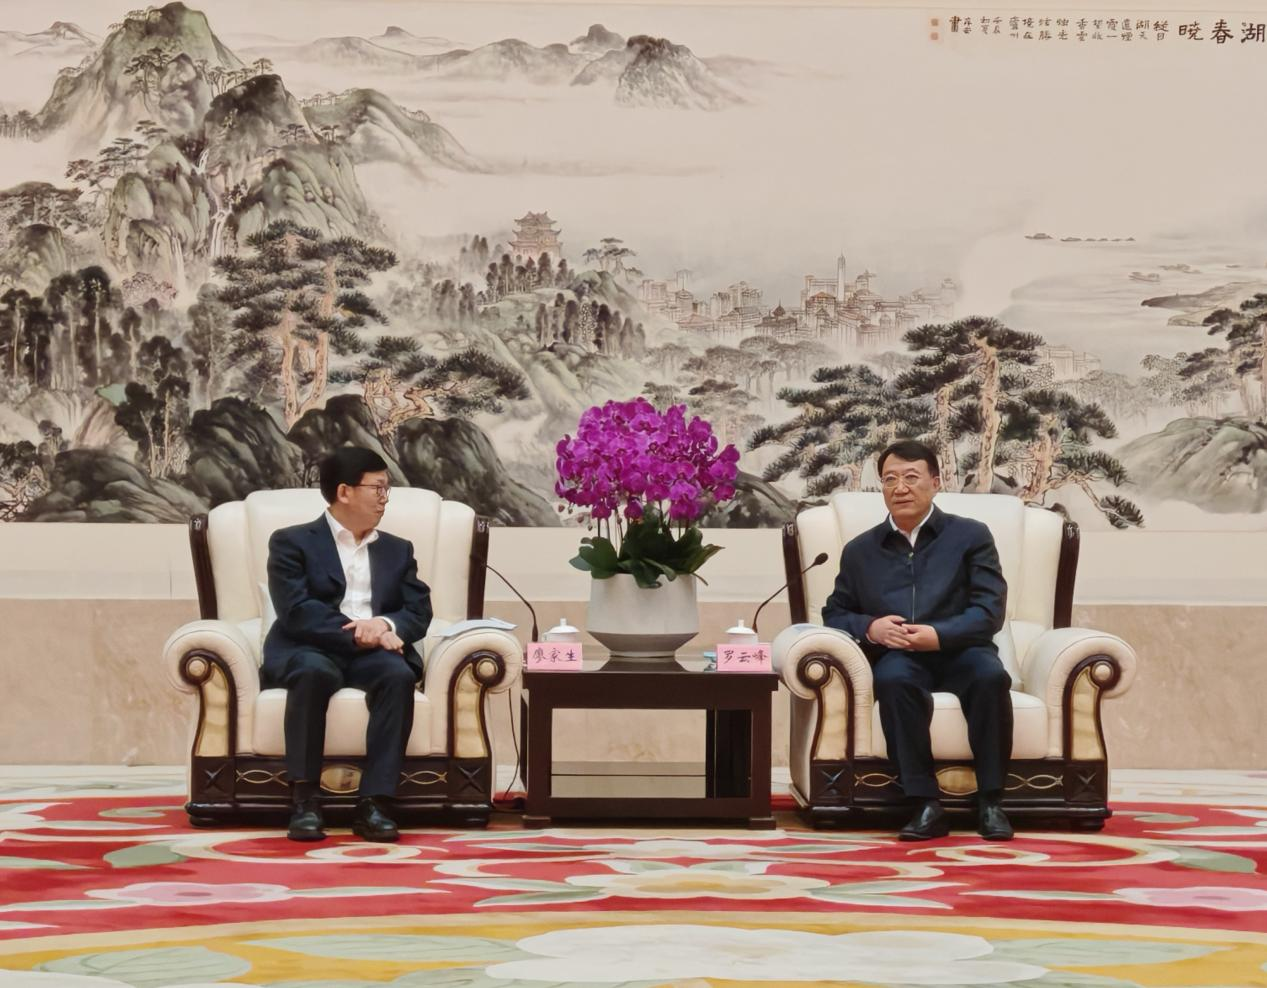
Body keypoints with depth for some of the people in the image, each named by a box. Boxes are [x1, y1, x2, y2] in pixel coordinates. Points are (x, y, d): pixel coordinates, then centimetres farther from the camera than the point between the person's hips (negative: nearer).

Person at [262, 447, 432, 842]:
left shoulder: (398, 550, 21)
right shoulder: (292, 542, 6)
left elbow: (419, 613, 8)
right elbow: (295, 611, -9)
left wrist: (385, 625, -15)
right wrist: (357, 634, -21)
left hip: (372, 653, 3)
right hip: (311, 650, -3)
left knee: (398, 674, -32)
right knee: (314, 672, -38)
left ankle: (371, 802, -34)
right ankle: (304, 798, -32)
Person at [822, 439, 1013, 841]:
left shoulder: (971, 536, 10)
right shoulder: (860, 550, 18)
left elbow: (990, 610, 0)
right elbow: (834, 614, 18)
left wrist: (939, 635, -18)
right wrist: (869, 627, -6)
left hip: (959, 653, -1)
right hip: (898, 659, 1)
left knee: (991, 675, -36)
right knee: (894, 678, -37)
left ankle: (990, 801, -26)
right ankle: (926, 805, -35)